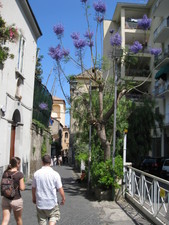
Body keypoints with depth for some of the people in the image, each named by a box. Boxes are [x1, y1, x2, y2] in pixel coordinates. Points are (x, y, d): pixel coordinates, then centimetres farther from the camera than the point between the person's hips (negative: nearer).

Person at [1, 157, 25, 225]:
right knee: (18, 219, 19)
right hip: (16, 200, -3)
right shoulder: (19, 174, -14)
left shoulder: (5, 173, 0)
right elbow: (22, 188, -14)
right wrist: (23, 184, 5)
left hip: (5, 199, 4)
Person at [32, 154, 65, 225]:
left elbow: (33, 188, 6)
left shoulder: (36, 173, -5)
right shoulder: (55, 174, -13)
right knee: (54, 216, 17)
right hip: (52, 202, -2)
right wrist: (63, 199, 9)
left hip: (40, 203, 2)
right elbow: (60, 189, -7)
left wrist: (34, 198, 23)